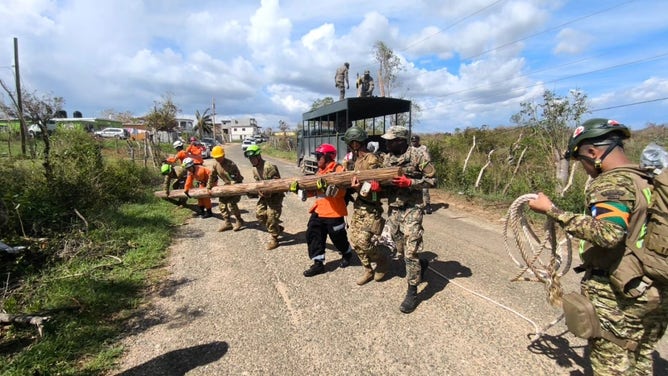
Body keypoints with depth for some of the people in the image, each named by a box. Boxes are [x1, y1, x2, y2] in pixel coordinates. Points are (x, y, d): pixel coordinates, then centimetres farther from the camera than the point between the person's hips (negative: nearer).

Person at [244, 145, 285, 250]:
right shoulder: (255, 169, 4)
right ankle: (277, 229, 22)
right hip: (264, 195, 8)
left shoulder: (269, 166, -23)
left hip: (275, 195, -8)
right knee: (259, 213, 2)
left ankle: (274, 239, 10)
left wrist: (269, 193, -30)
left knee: (271, 216, -9)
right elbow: (258, 182, 12)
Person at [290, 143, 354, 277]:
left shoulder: (338, 170, -13)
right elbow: (312, 190, 15)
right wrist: (299, 189, 1)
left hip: (334, 212, -8)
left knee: (338, 237, 9)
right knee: (313, 235, 5)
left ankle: (347, 254, 39)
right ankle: (318, 263, 15)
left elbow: (340, 192, -25)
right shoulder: (320, 171, 13)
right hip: (319, 211, 8)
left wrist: (326, 187, -39)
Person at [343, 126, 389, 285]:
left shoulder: (372, 160, -17)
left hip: (371, 207, -9)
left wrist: (359, 187, -35)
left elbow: (374, 186, -21)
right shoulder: (358, 159, 11)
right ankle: (368, 270, 24)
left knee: (363, 241, -10)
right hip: (359, 205, 9)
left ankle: (382, 260, 20)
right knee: (354, 238, 9)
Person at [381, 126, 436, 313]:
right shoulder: (387, 158, 7)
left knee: (410, 251, -5)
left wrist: (409, 182, -21)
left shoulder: (418, 155, -11)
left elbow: (432, 179, -8)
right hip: (393, 209, 6)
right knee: (401, 247, 17)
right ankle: (421, 264, 46)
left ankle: (412, 292, 8)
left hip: (411, 209, -6)